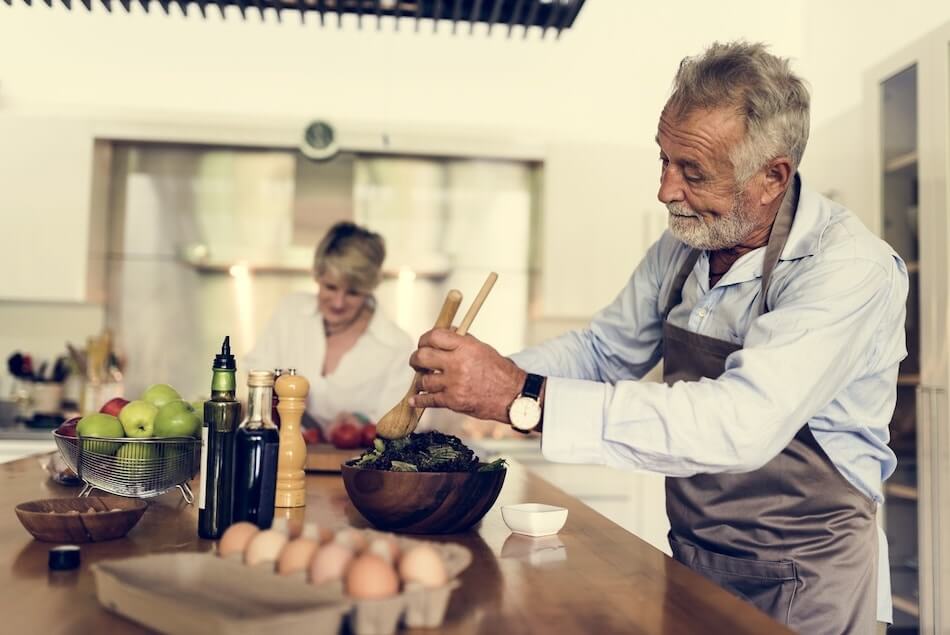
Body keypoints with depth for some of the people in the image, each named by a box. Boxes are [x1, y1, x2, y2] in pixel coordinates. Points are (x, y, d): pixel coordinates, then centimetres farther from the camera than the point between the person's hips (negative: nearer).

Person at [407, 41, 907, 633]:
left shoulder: (851, 269, -24)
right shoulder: (683, 245, -2)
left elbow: (742, 423, -35)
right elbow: (603, 348, 6)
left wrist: (525, 397, -39)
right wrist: (481, 380, -11)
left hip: (804, 584, -5)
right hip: (693, 560, 6)